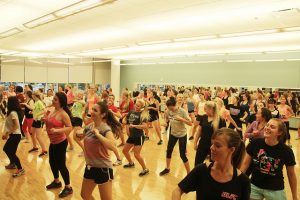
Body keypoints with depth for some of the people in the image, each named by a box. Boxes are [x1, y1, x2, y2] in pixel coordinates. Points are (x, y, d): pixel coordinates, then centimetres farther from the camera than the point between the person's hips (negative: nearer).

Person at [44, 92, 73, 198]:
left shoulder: (63, 114, -22)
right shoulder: (52, 111, 3)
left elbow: (70, 128, -25)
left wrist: (57, 130, -35)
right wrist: (45, 119, 1)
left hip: (61, 142, -9)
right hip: (53, 141, 9)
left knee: (61, 165, -1)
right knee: (52, 162, 21)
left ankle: (68, 187, 15)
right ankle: (56, 182, 43)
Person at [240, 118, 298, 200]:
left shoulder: (286, 151, -15)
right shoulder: (255, 143, -14)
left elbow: (291, 174, -1)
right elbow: (245, 163, -3)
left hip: (275, 190, -1)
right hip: (254, 186, 1)